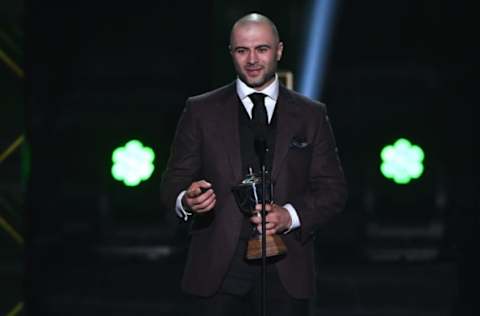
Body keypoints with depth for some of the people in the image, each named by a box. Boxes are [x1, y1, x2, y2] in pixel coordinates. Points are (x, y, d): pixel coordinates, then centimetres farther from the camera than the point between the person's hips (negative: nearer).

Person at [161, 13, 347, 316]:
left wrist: (290, 216, -12)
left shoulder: (311, 115, 9)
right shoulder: (201, 111, 8)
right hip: (221, 267, -1)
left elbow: (333, 188, 7)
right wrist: (187, 200, -17)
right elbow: (174, 181, 7)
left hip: (286, 268, 1)